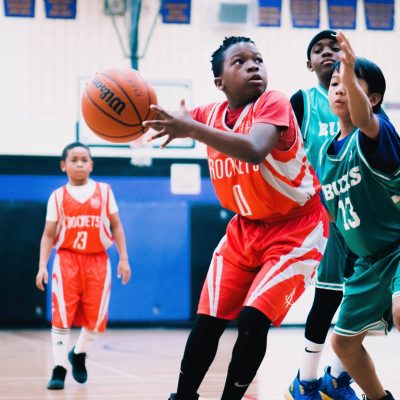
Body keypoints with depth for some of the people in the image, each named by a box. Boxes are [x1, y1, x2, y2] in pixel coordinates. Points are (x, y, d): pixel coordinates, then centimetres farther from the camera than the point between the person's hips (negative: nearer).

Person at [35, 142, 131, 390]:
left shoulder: (104, 191, 5)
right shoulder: (58, 196, 4)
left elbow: (116, 226, 8)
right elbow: (49, 234, 5)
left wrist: (124, 258, 2)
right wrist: (42, 266, -5)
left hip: (97, 261, 1)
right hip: (67, 259, -1)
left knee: (96, 317, 3)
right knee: (62, 316, -10)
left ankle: (79, 355, 30)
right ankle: (59, 368, -2)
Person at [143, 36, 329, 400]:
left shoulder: (274, 103, -22)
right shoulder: (212, 114, -3)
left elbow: (254, 151, -42)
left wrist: (193, 130, -51)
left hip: (297, 227, -6)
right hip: (246, 227, 6)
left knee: (252, 320, -18)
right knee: (208, 320, 2)